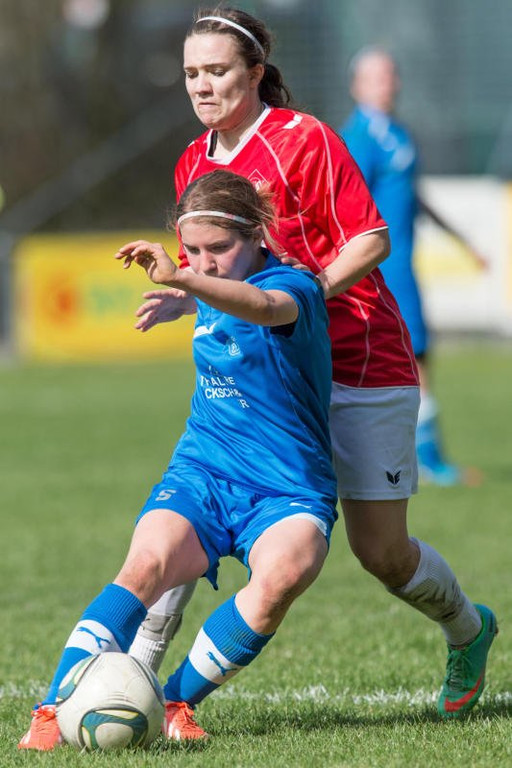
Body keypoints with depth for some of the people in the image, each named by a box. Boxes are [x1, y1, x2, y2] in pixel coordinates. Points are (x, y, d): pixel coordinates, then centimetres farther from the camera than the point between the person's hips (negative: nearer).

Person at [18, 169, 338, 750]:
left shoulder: (292, 286, -12)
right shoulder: (211, 296, 10)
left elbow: (264, 307, -40)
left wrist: (180, 280, -53)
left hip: (287, 492, -4)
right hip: (201, 474, 4)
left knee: (284, 571, -36)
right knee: (149, 561, -27)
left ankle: (175, 702, -21)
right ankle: (54, 709, -32)